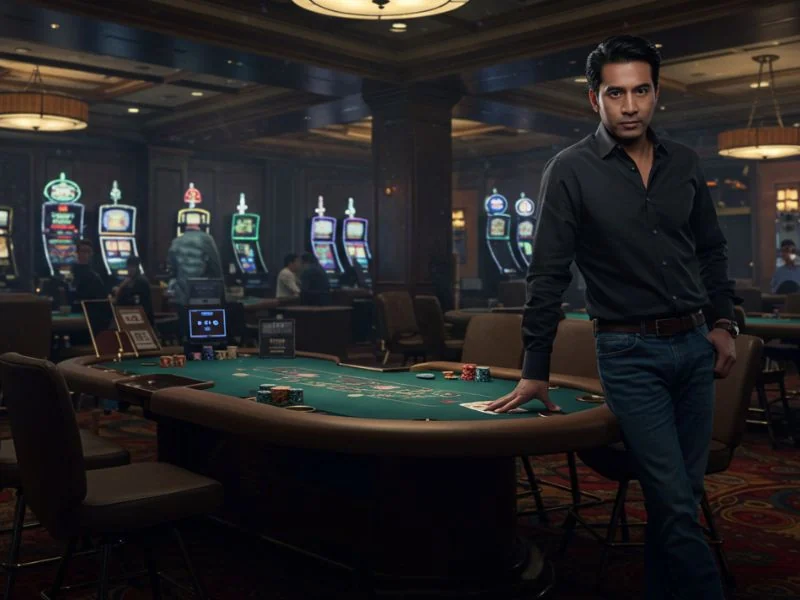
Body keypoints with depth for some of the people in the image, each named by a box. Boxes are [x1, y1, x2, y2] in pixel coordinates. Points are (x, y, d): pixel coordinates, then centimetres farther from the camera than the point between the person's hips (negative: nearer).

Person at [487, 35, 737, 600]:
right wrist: (536, 371, -8)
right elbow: (548, 275, -8)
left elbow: (711, 250, 18)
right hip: (630, 355, -5)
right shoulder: (571, 171, -8)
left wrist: (723, 323, 8)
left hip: (694, 346, 5)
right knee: (675, 505, -6)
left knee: (681, 498, 12)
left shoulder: (684, 163, 7)